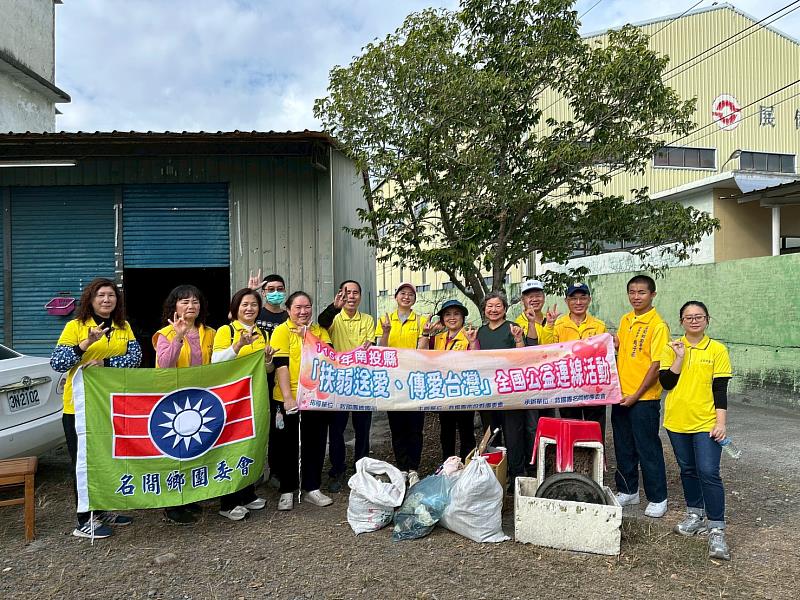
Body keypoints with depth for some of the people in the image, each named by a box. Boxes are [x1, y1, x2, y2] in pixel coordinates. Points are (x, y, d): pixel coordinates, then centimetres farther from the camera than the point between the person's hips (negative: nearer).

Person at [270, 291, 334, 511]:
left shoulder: (319, 330, 11)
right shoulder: (282, 331, -3)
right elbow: (281, 366, -12)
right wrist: (287, 397, -19)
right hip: (289, 399, -4)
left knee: (315, 443, 11)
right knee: (288, 445, 9)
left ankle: (312, 488, 26)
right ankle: (286, 491, 23)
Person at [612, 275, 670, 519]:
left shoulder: (658, 325, -12)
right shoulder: (625, 320, 9)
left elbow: (657, 366, -15)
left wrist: (637, 395, -15)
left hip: (644, 398, -7)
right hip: (621, 396, 7)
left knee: (648, 449, 4)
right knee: (623, 448, 15)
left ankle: (658, 498, 19)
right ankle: (627, 491, 30)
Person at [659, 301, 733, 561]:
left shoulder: (717, 350, -3)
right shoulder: (672, 349, 3)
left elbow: (720, 389, -4)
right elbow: (666, 383, -5)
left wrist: (721, 422, -8)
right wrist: (679, 357, -13)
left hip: (706, 423, -3)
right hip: (677, 421, 3)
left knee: (708, 472, -11)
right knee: (688, 470, 16)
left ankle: (716, 530, -2)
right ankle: (695, 515, 34)